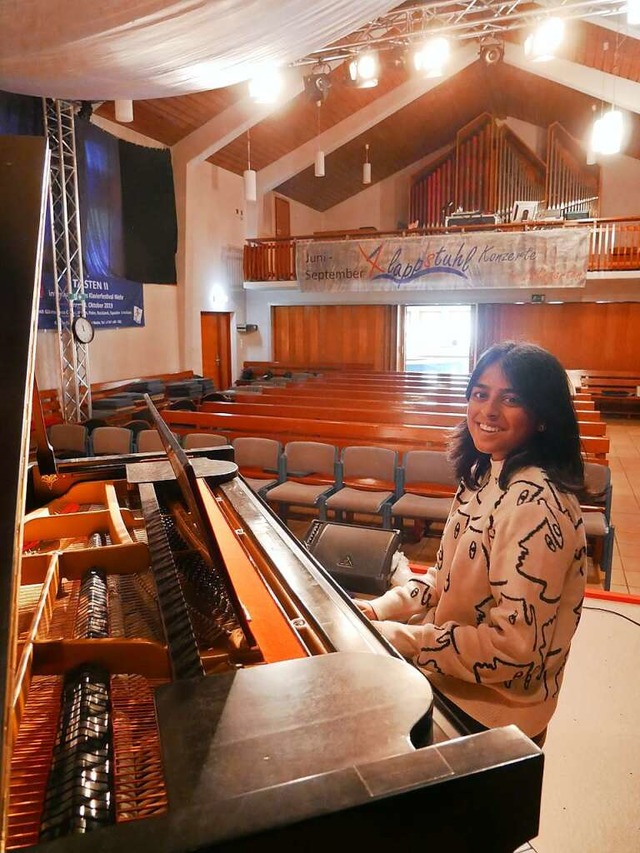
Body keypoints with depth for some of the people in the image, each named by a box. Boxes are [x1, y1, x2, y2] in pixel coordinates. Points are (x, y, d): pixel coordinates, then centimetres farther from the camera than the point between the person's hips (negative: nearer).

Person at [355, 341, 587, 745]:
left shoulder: (534, 503, -27)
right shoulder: (485, 474, 1)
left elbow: (514, 651, -28)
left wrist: (395, 637, -22)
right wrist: (382, 608, -3)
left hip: (491, 711, -7)